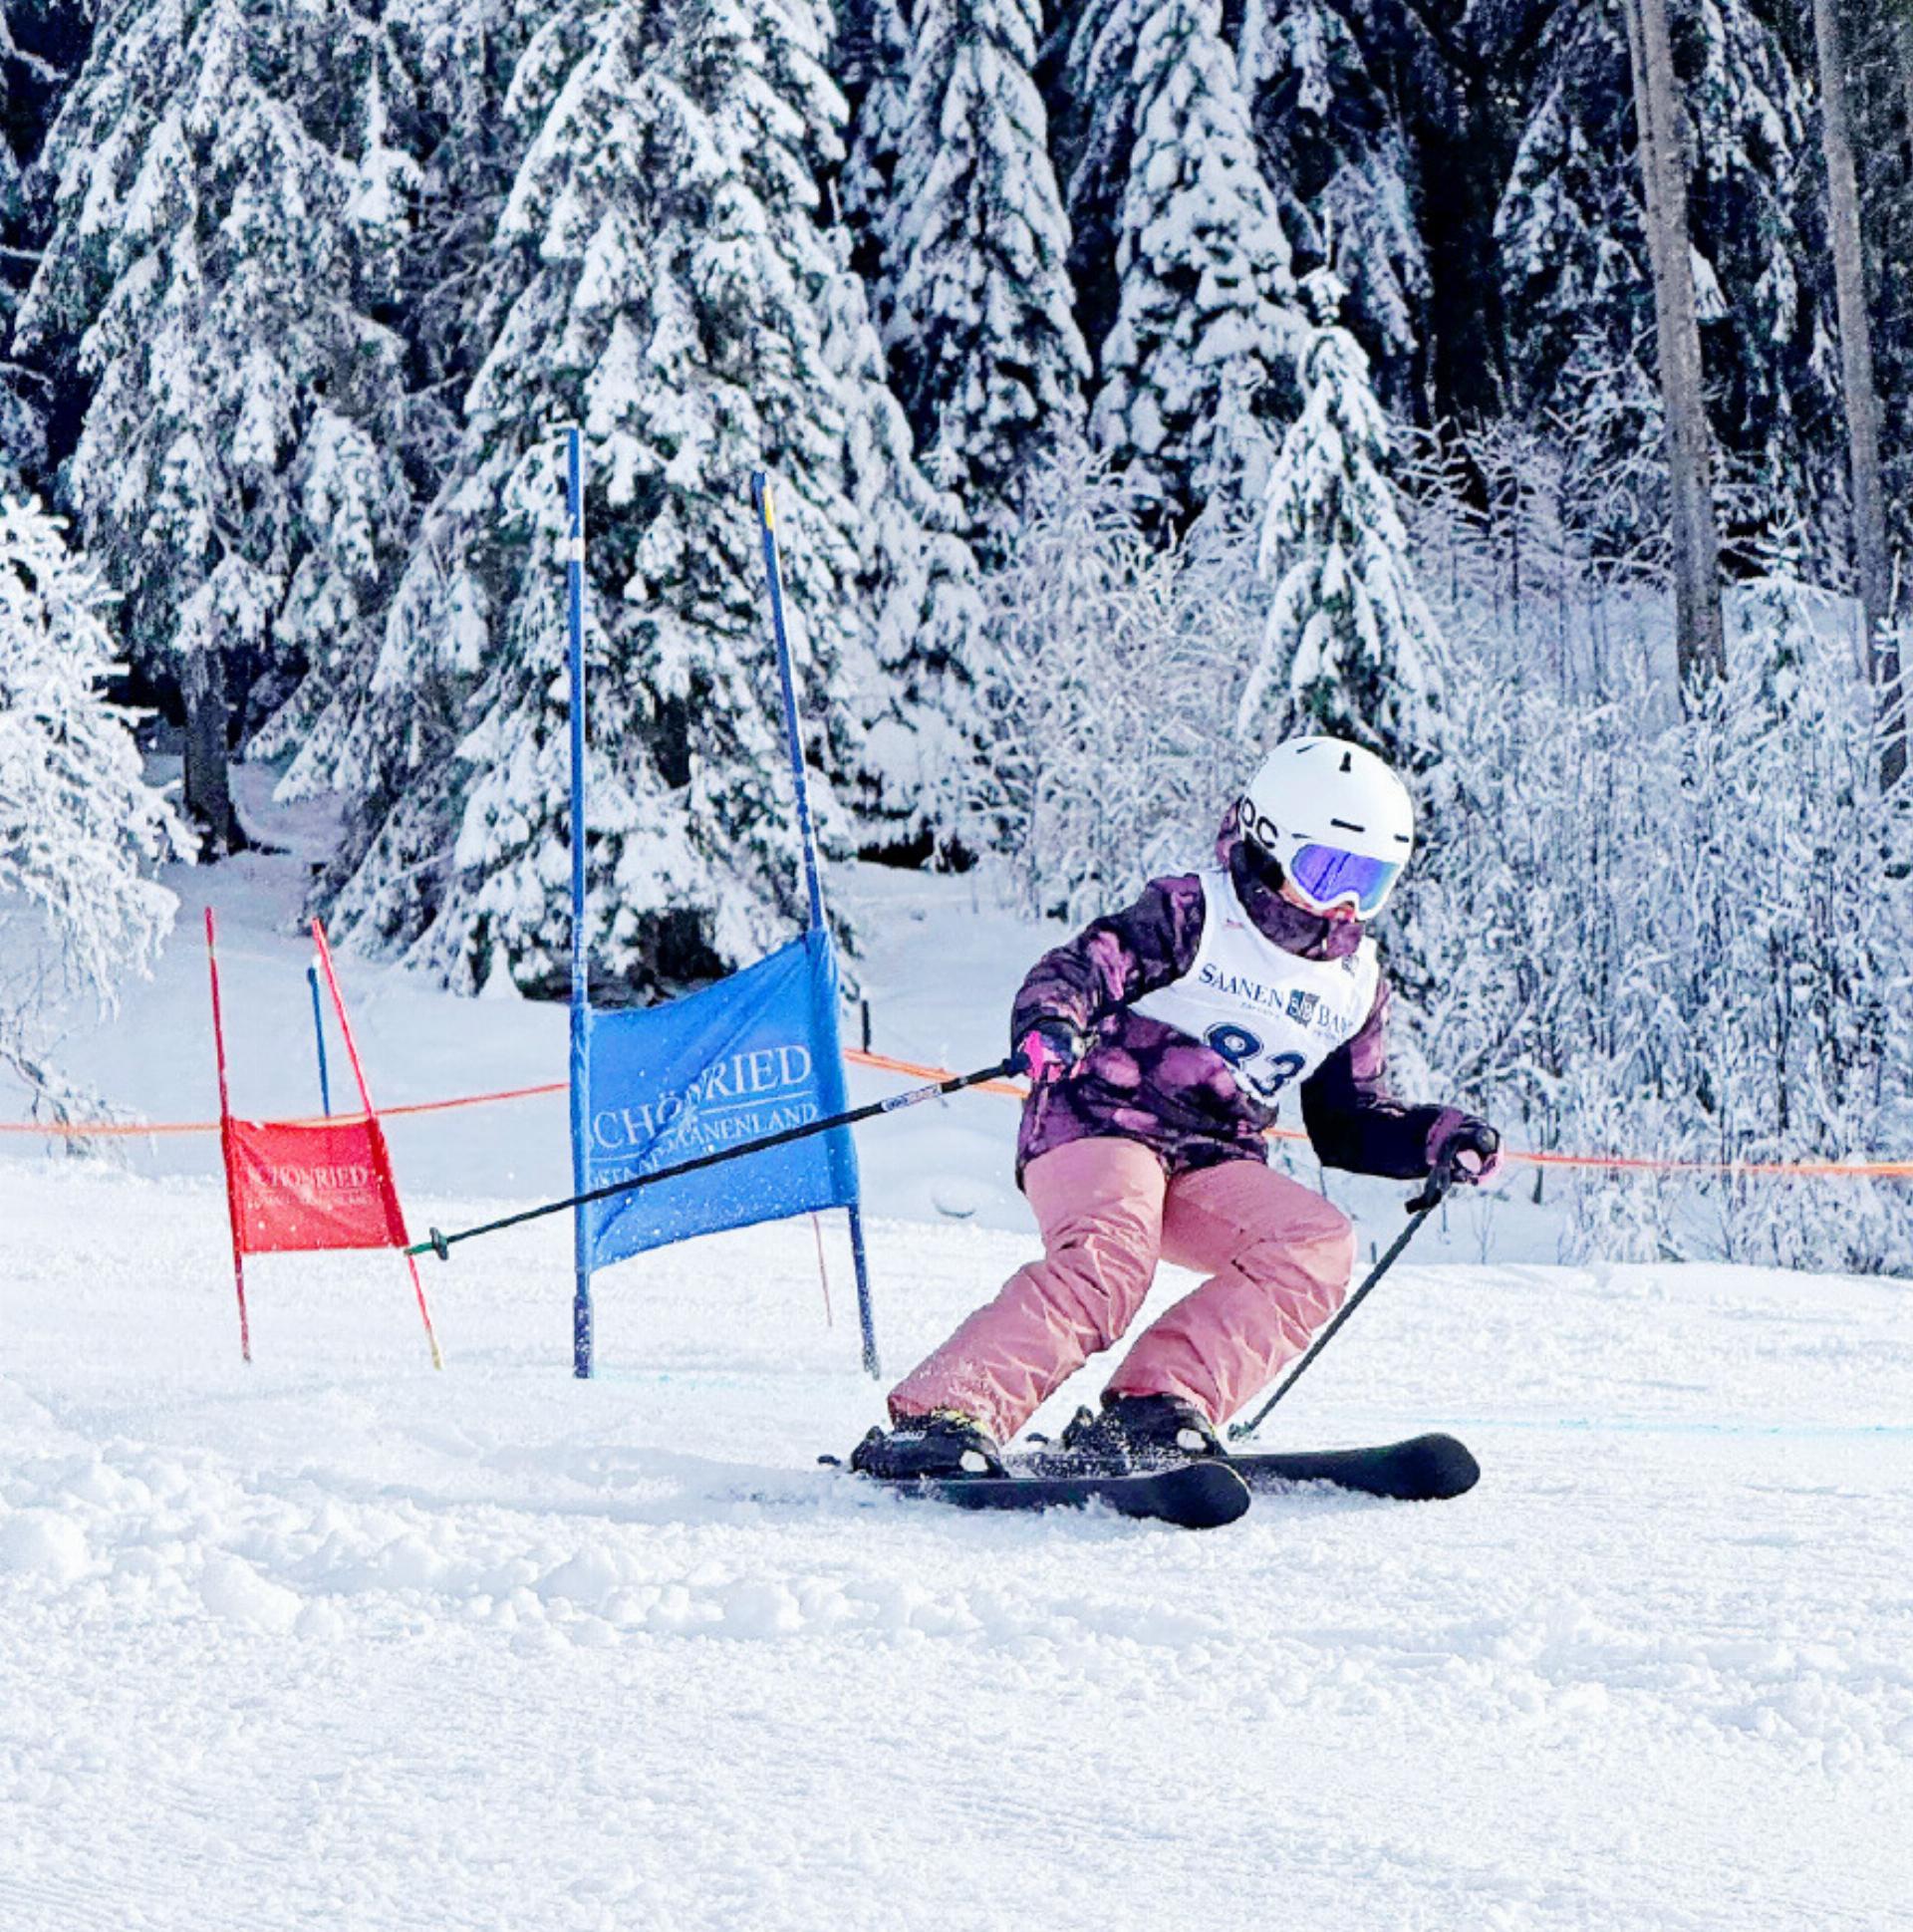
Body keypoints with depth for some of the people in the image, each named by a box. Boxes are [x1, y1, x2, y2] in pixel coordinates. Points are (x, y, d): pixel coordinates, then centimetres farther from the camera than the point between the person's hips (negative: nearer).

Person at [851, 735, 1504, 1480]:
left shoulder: (1355, 985, 18)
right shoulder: (1192, 915, -2)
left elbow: (1347, 1123, 27)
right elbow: (1081, 966, -14)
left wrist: (1438, 1139, 10)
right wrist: (1049, 1023, -37)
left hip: (1211, 1167, 6)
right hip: (1102, 1121, -6)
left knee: (1318, 1248, -20)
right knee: (1108, 1262, -34)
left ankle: (1151, 1409, -27)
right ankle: (938, 1417, -38)